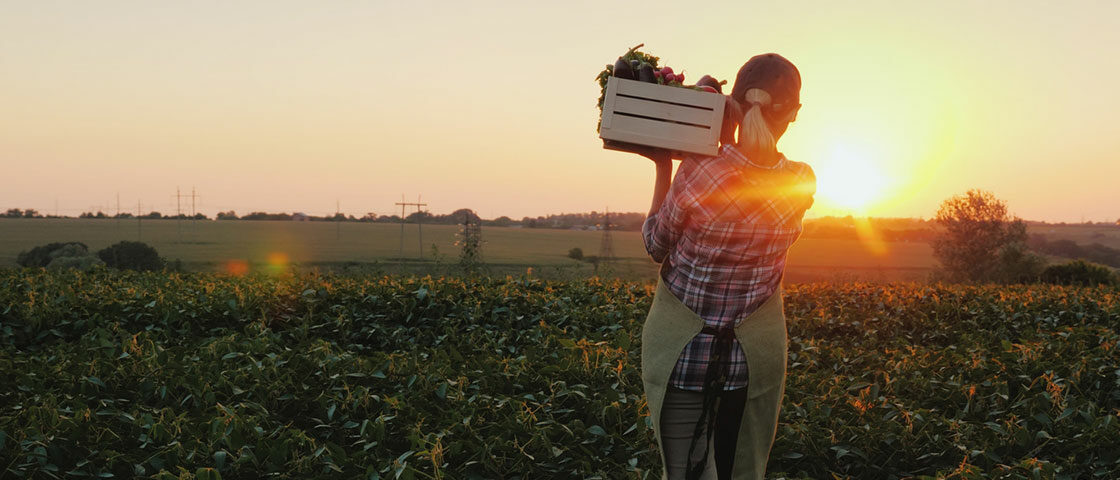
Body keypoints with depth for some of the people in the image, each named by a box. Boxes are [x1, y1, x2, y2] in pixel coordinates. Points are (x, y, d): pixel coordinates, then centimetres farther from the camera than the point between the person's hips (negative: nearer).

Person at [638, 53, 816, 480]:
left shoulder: (696, 175, -22)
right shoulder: (802, 184, -12)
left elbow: (656, 247, -3)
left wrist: (663, 167, 2)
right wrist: (725, 139, 4)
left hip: (681, 351, -2)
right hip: (756, 354, 3)